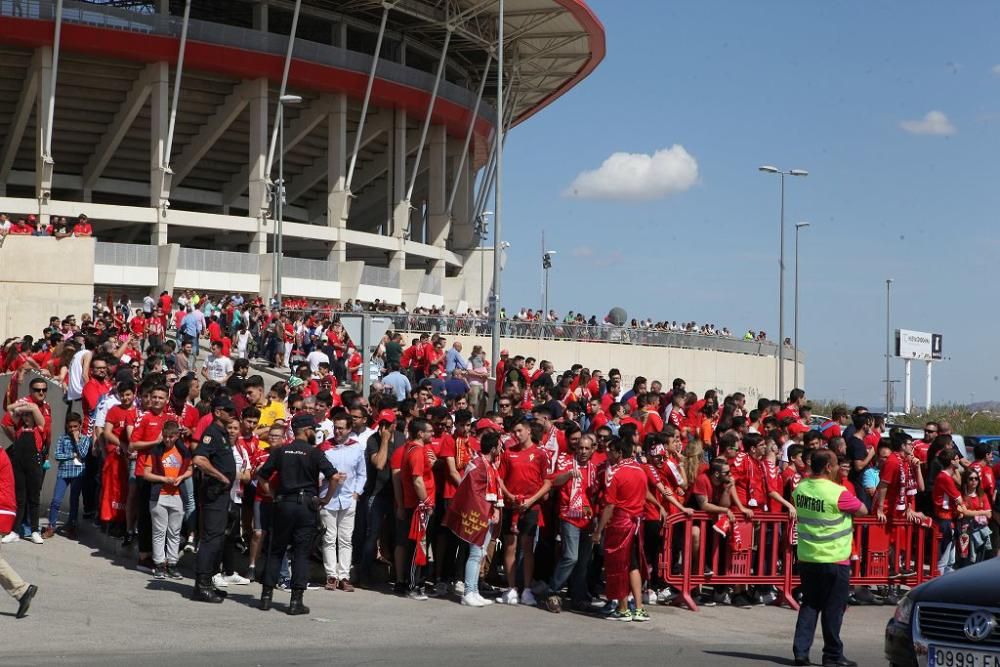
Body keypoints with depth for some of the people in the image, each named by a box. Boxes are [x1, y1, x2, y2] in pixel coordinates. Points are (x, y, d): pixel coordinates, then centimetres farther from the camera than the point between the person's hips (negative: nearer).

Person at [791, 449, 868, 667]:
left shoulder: (800, 489, 1)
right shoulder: (838, 493, -17)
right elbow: (863, 511, -6)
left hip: (806, 559, 6)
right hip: (834, 560, -6)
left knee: (809, 605, 13)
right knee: (833, 608, 5)